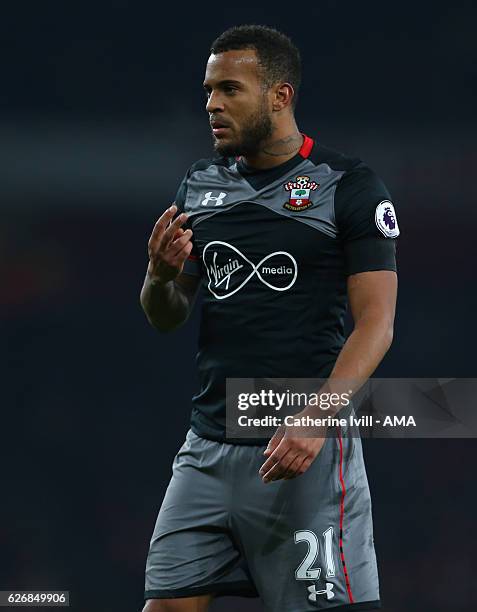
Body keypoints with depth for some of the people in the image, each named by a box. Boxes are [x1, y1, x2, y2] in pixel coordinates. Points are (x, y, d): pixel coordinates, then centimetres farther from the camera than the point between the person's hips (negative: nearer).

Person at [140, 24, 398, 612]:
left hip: (308, 451, -5)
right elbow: (165, 318, 18)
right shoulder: (199, 186, 13)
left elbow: (376, 321, -9)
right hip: (208, 446, 5)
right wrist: (161, 273, -6)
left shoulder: (350, 186, -4)